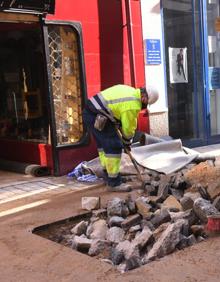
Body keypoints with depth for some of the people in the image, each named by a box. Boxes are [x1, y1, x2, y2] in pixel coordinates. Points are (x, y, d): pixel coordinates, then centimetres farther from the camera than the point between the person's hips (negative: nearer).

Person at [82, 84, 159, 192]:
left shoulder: (130, 90, 12)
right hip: (97, 116, -11)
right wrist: (127, 142, 12)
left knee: (103, 144, 23)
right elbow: (129, 127, -6)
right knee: (114, 147, -7)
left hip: (89, 111, 11)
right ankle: (114, 183, -1)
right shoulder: (133, 105, -17)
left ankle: (108, 175, 37)